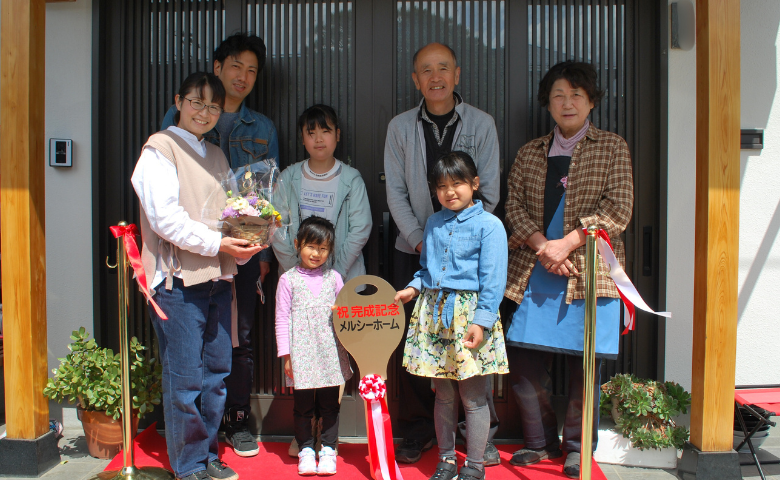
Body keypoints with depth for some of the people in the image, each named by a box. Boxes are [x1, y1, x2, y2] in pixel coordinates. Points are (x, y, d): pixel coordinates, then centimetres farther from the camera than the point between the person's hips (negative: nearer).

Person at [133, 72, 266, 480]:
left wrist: (247, 239, 2)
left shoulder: (216, 156, 19)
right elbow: (165, 217, -14)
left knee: (217, 371, 11)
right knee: (185, 377, -1)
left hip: (217, 276, 7)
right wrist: (217, 244, -18)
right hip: (178, 277, -7)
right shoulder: (160, 148, -3)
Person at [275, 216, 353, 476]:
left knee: (330, 404, 9)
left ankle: (328, 449, 24)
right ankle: (306, 449, 23)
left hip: (330, 354, 2)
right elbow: (282, 319, 0)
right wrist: (286, 355, -3)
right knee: (302, 406, 7)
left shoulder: (334, 277, 7)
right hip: (301, 354, -2)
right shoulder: (288, 280, 0)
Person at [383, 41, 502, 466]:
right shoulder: (400, 127, 6)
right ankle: (418, 430, 18)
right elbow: (395, 192, 3)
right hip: (414, 250, 1)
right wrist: (420, 240, -8)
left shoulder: (481, 124, 3)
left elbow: (488, 192, 0)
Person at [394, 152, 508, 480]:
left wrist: (481, 321, -15)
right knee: (443, 394, 12)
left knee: (472, 395, 2)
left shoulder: (489, 225, -6)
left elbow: (492, 280, -10)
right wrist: (413, 288, 4)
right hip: (434, 312, 5)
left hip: (468, 314, -5)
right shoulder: (434, 223, 12)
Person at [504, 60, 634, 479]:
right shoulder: (530, 152, 14)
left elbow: (618, 209, -5)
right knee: (523, 359, 0)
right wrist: (540, 244, -10)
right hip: (535, 270, 3)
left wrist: (567, 243, -14)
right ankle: (540, 442, 20)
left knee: (584, 361, 2)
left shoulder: (612, 147, 5)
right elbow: (514, 205, 7)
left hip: (589, 268, -2)